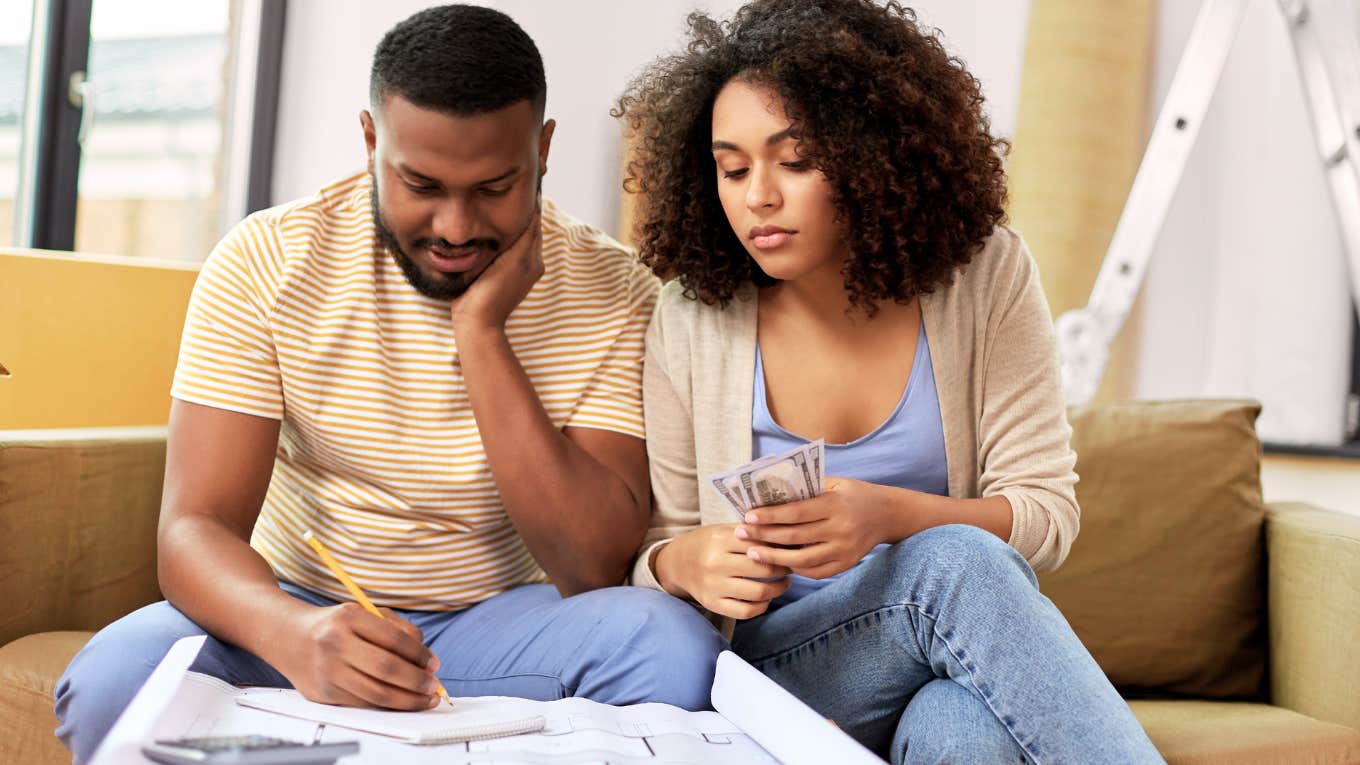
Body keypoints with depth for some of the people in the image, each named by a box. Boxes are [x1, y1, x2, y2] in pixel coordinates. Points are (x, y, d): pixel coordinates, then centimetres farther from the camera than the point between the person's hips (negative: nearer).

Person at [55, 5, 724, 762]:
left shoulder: (612, 291, -10)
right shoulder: (264, 262, -11)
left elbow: (596, 571, -19)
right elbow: (195, 530, -17)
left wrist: (481, 333, -25)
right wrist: (294, 634, -41)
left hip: (496, 622, 1)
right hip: (294, 611, 0)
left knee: (672, 645, -29)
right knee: (116, 675, -30)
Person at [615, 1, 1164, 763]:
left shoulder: (987, 276, -3)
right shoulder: (693, 320, -2)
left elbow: (1047, 514, -4)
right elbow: (654, 550, 6)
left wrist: (889, 515, -24)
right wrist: (688, 563, -20)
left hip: (971, 649, 0)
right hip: (777, 661, 1)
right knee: (953, 559, -32)